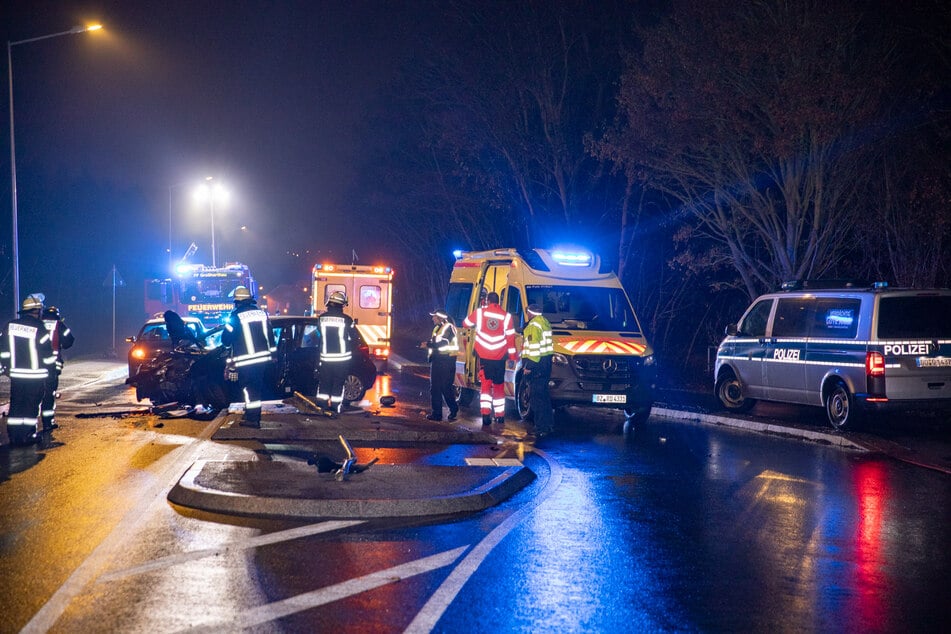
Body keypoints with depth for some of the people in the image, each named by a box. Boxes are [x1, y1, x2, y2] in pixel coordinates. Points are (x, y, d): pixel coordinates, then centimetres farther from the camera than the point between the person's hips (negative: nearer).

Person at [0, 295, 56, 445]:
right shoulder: (38, 328, -12)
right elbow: (47, 352, -9)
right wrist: (52, 365, 8)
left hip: (16, 374, 4)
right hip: (36, 375, -4)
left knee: (16, 405, 10)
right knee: (32, 405, 5)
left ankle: (14, 435, 10)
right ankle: (28, 435, 7)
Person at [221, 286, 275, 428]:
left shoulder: (236, 315, -12)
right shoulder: (261, 312, 5)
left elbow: (226, 340, -9)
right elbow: (270, 335, 12)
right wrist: (271, 351, 22)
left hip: (245, 361, -6)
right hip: (262, 357, 6)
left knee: (248, 388, -1)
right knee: (256, 387, 15)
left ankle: (252, 418, -3)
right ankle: (253, 415, 23)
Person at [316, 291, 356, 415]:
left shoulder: (321, 318, -5)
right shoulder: (346, 319, -12)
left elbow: (320, 334, 9)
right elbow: (353, 338, -3)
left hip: (325, 357, 2)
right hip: (342, 357, -2)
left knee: (324, 381, 12)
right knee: (339, 382, 7)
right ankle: (335, 405, 9)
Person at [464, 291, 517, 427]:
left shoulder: (479, 312, -3)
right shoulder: (506, 316, -2)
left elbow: (466, 323, 11)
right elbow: (510, 338, 0)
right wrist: (513, 356, 7)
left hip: (484, 356, -1)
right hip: (500, 357, 1)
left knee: (486, 385, 3)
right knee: (499, 386, 13)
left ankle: (485, 414, -12)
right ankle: (500, 416, 19)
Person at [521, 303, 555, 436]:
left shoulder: (533, 326, -14)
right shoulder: (546, 323, 16)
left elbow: (534, 348, -21)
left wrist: (529, 366, -19)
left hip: (537, 365, -10)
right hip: (546, 362, 10)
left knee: (536, 397, -8)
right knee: (544, 394, 19)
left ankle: (542, 428, -10)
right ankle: (549, 424, 25)